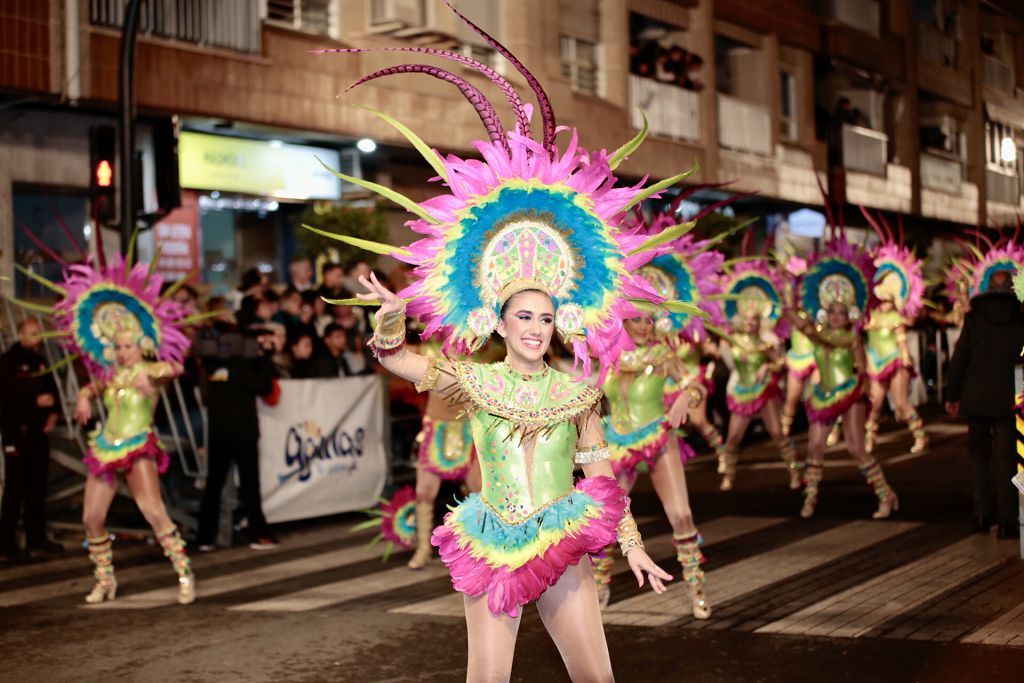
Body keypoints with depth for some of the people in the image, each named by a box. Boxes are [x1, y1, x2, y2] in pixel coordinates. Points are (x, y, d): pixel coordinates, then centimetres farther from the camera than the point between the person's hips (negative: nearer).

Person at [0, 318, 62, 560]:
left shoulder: (40, 362, 14)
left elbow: (51, 389, 19)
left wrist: (54, 413, 2)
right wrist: (36, 401, -20)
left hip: (39, 431, 7)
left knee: (38, 485, 10)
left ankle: (36, 537, 18)